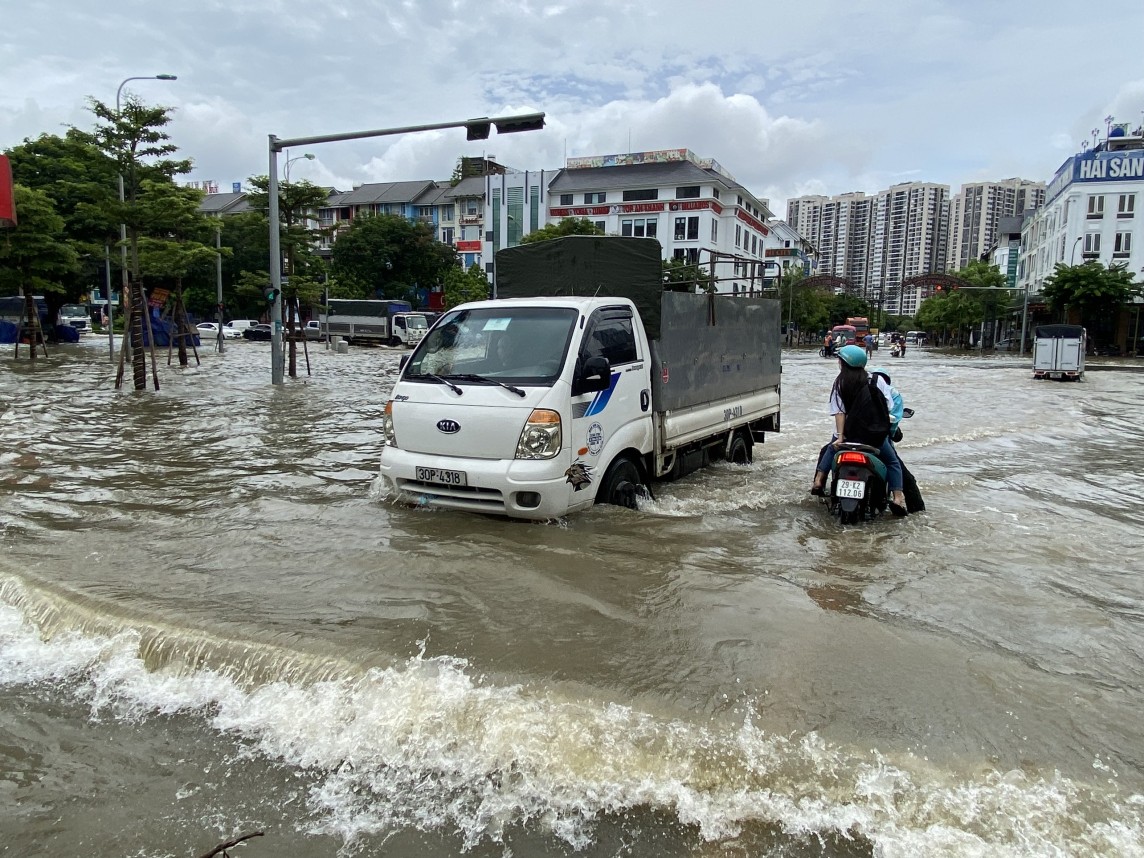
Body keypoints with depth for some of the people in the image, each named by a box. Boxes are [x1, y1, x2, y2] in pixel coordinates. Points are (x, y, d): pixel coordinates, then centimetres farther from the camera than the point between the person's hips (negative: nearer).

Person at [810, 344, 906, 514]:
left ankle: (818, 481, 24)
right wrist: (884, 426, 17)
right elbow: (889, 407, 1)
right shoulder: (877, 380, 1)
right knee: (893, 462, 19)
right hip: (876, 436, -1)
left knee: (830, 450, 31)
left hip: (849, 434, 1)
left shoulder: (839, 383, 0)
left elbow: (839, 412, -8)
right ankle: (898, 497, 2)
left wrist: (840, 436, -11)